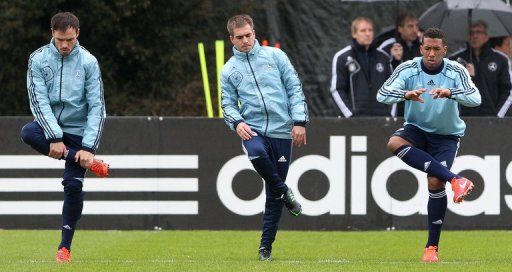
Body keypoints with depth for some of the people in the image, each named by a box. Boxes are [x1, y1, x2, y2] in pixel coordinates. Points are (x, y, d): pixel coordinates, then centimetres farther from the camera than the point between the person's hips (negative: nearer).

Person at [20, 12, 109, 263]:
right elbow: (39, 101, -12)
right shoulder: (38, 59, -5)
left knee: (73, 184, -12)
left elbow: (96, 107, -8)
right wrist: (54, 138, -23)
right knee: (28, 133, -33)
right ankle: (87, 162, -26)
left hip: (77, 131, -1)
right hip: (49, 125, 1)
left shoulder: (88, 62, -6)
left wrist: (88, 147, -18)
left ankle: (65, 246, 2)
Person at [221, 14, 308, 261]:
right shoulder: (229, 70, 9)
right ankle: (284, 192, -13)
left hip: (281, 130, 0)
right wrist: (237, 122, -11)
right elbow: (228, 103, 11)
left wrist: (299, 121, -4)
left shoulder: (274, 55, 5)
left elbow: (294, 88, 5)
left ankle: (266, 245, 12)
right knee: (256, 153, -37)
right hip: (253, 129, 0)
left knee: (273, 194, 2)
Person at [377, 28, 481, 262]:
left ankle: (432, 247, -6)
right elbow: (382, 94, -22)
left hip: (446, 135, -2)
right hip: (416, 129, 2)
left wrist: (450, 93, -47)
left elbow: (475, 98, -27)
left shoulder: (456, 71, -13)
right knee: (394, 143, -32)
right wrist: (406, 94, -42)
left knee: (435, 182, -19)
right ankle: (455, 180, -36)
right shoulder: (407, 69, -11)